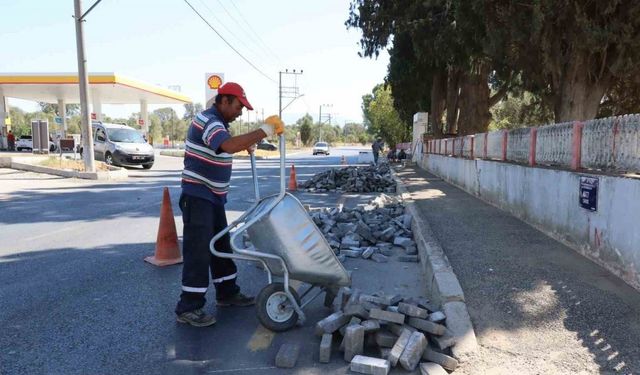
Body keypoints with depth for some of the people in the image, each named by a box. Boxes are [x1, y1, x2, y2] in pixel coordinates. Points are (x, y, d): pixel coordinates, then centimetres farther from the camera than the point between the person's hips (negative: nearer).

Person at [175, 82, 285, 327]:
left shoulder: (219, 122, 13)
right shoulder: (206, 121, -19)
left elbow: (230, 144, 31)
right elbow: (229, 146, -38)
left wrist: (247, 143, 11)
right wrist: (265, 130, -34)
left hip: (214, 196, 10)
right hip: (198, 196, -10)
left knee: (222, 246, 15)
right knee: (198, 251, -7)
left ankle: (227, 293, 28)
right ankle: (188, 308, 3)